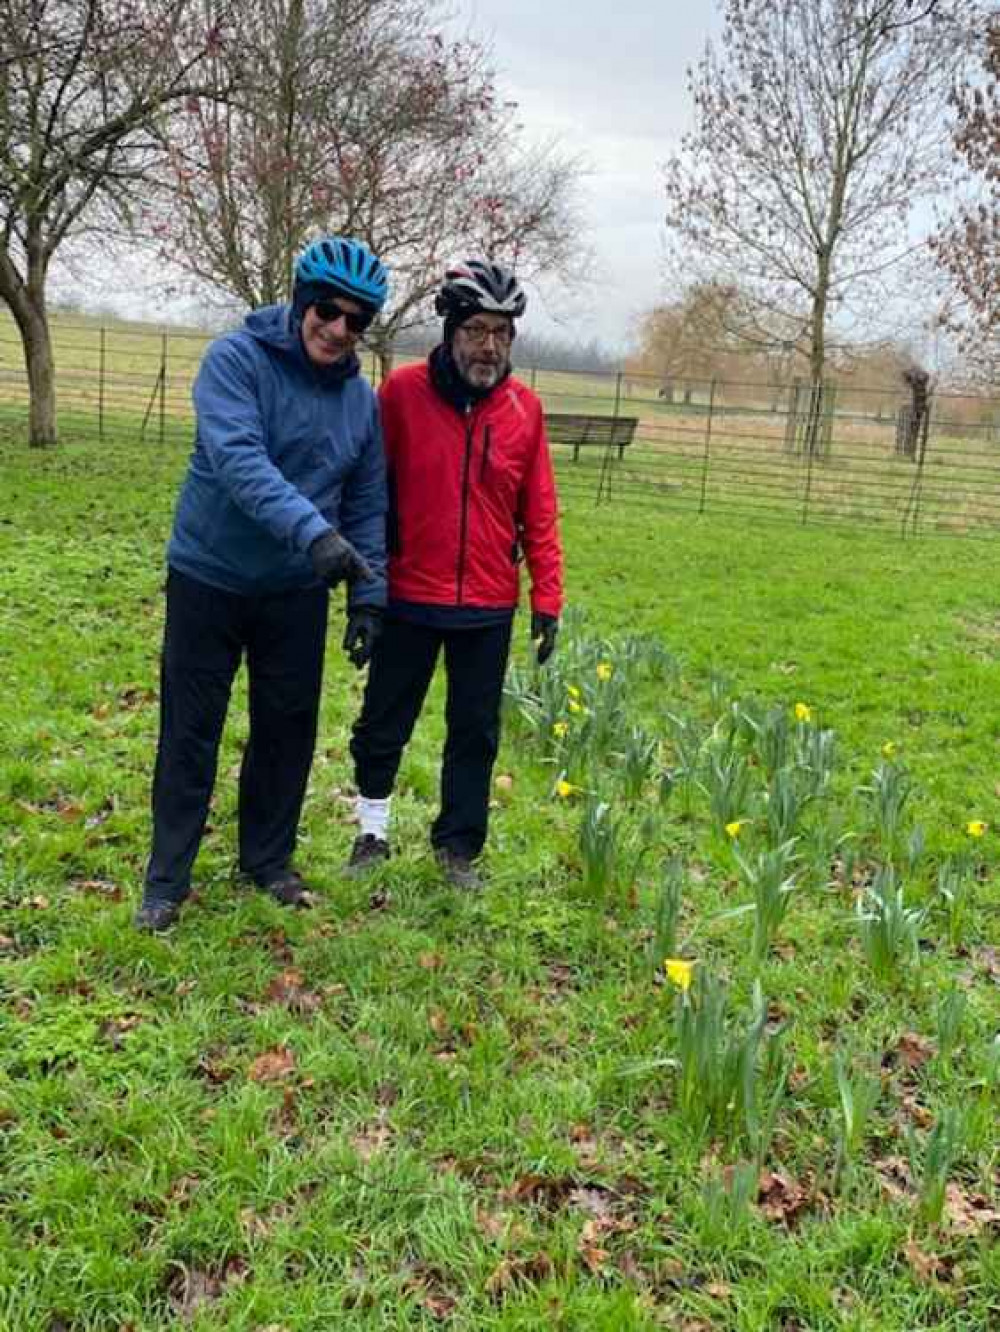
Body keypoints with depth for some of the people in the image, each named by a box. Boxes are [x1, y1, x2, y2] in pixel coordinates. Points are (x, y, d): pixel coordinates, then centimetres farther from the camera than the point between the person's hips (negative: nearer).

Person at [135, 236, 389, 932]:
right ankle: (167, 879, 17)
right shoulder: (235, 359, -13)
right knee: (190, 732, 4)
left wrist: (369, 597, 1)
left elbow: (368, 507, 8)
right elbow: (238, 459, -29)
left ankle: (269, 859, 30)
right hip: (208, 580, -4)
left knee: (288, 730, 11)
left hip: (297, 591, 4)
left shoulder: (363, 399, 2)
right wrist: (313, 531, -42)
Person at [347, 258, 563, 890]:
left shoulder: (525, 408, 0)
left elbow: (539, 513, 2)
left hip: (490, 606, 2)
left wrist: (548, 598, 0)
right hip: (409, 597, -1)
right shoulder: (403, 392, -7)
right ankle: (372, 832, 33)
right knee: (383, 722, 11)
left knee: (476, 731, 11)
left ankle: (458, 848, 27)